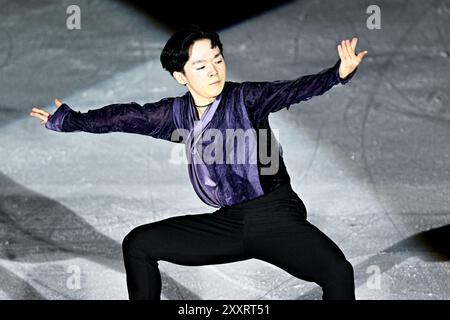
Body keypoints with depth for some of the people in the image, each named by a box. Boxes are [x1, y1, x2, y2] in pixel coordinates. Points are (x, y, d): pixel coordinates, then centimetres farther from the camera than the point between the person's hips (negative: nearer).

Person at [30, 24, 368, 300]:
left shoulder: (244, 98, -7)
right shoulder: (178, 114, 6)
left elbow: (291, 90, -22)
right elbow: (127, 116, 15)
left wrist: (339, 73, -40)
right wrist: (66, 120, 22)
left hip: (274, 215, -5)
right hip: (228, 223, 5)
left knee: (338, 272, -30)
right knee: (138, 244, 5)